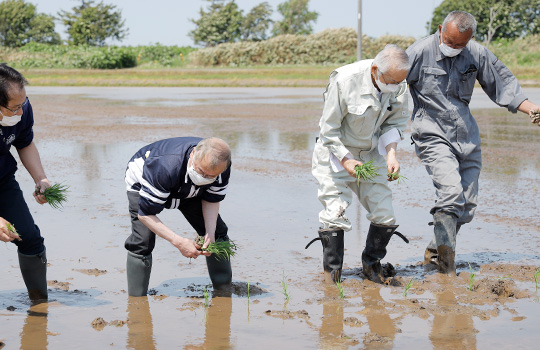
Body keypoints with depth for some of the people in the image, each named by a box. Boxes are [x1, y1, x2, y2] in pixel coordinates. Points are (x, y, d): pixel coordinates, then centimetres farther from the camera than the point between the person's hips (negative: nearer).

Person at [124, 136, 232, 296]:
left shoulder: (222, 168, -32)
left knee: (217, 233, -1)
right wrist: (179, 242, -43)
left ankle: (224, 291, 16)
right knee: (142, 242, -23)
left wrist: (210, 233, -29)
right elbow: (145, 214, -39)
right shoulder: (165, 168, -48)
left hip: (187, 190, 5)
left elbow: (212, 200, -13)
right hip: (142, 183, -5)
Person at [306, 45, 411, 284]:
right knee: (335, 213, -9)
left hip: (371, 154, 4)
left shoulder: (399, 86, -14)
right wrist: (345, 160, -25)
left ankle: (372, 264, 21)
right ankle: (331, 273, 8)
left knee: (385, 215, -1)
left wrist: (391, 154, -14)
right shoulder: (344, 81, -28)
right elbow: (328, 129, -19)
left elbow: (395, 122, 1)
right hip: (336, 153, -4)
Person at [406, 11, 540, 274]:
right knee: (451, 191, -24)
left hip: (467, 138, 5)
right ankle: (447, 261, -17)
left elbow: (504, 84, 12)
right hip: (432, 136, -5)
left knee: (467, 206, 7)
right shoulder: (420, 52, -10)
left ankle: (434, 252, 27)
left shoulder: (477, 54, 2)